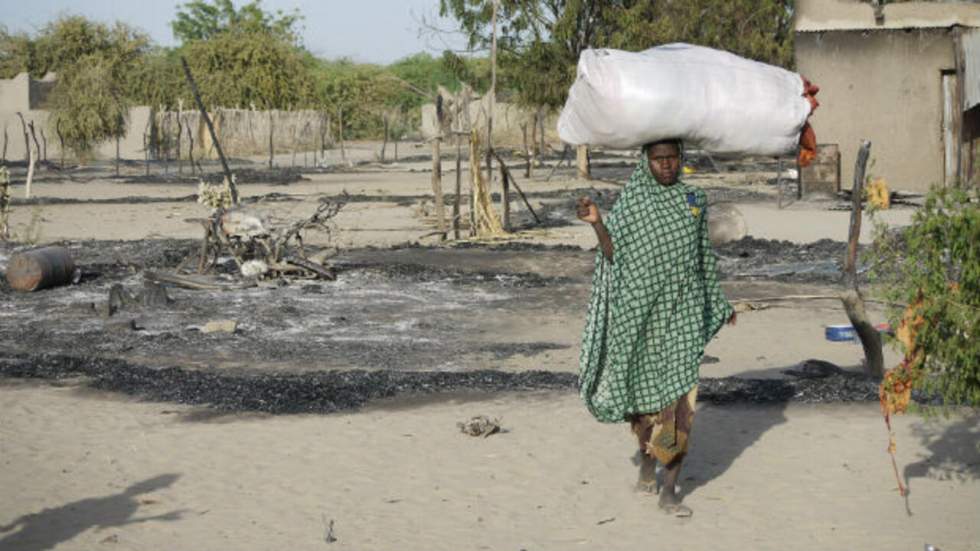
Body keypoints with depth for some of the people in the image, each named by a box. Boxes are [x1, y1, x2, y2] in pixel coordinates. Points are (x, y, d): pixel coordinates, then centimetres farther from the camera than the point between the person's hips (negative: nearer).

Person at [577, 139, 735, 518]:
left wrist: (719, 304, 22)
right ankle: (647, 461, 34)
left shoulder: (694, 201, 7)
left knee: (680, 398, -7)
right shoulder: (630, 202, -1)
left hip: (683, 311, 1)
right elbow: (615, 256, -8)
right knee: (644, 390, 10)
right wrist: (597, 223, -23)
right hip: (642, 309, -1)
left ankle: (669, 490, -6)